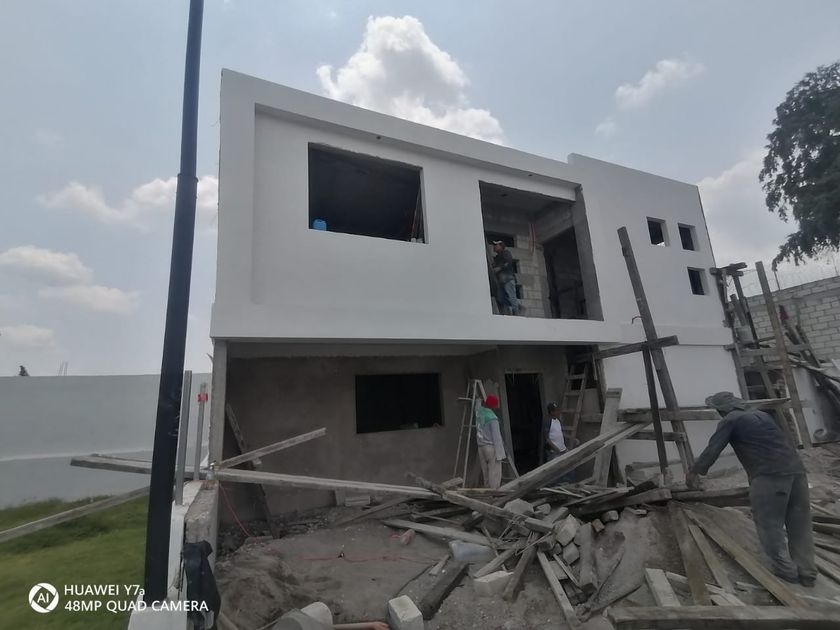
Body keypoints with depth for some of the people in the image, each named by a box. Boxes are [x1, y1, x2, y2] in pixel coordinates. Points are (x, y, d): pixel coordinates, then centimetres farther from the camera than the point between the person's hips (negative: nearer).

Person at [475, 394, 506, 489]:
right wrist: (500, 453, -13)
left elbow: (479, 403, 29)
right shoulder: (492, 417, -17)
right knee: (494, 473, -2)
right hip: (491, 447, -7)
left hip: (481, 447, 7)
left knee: (486, 473, 12)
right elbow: (496, 436, -16)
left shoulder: (479, 410, 3)